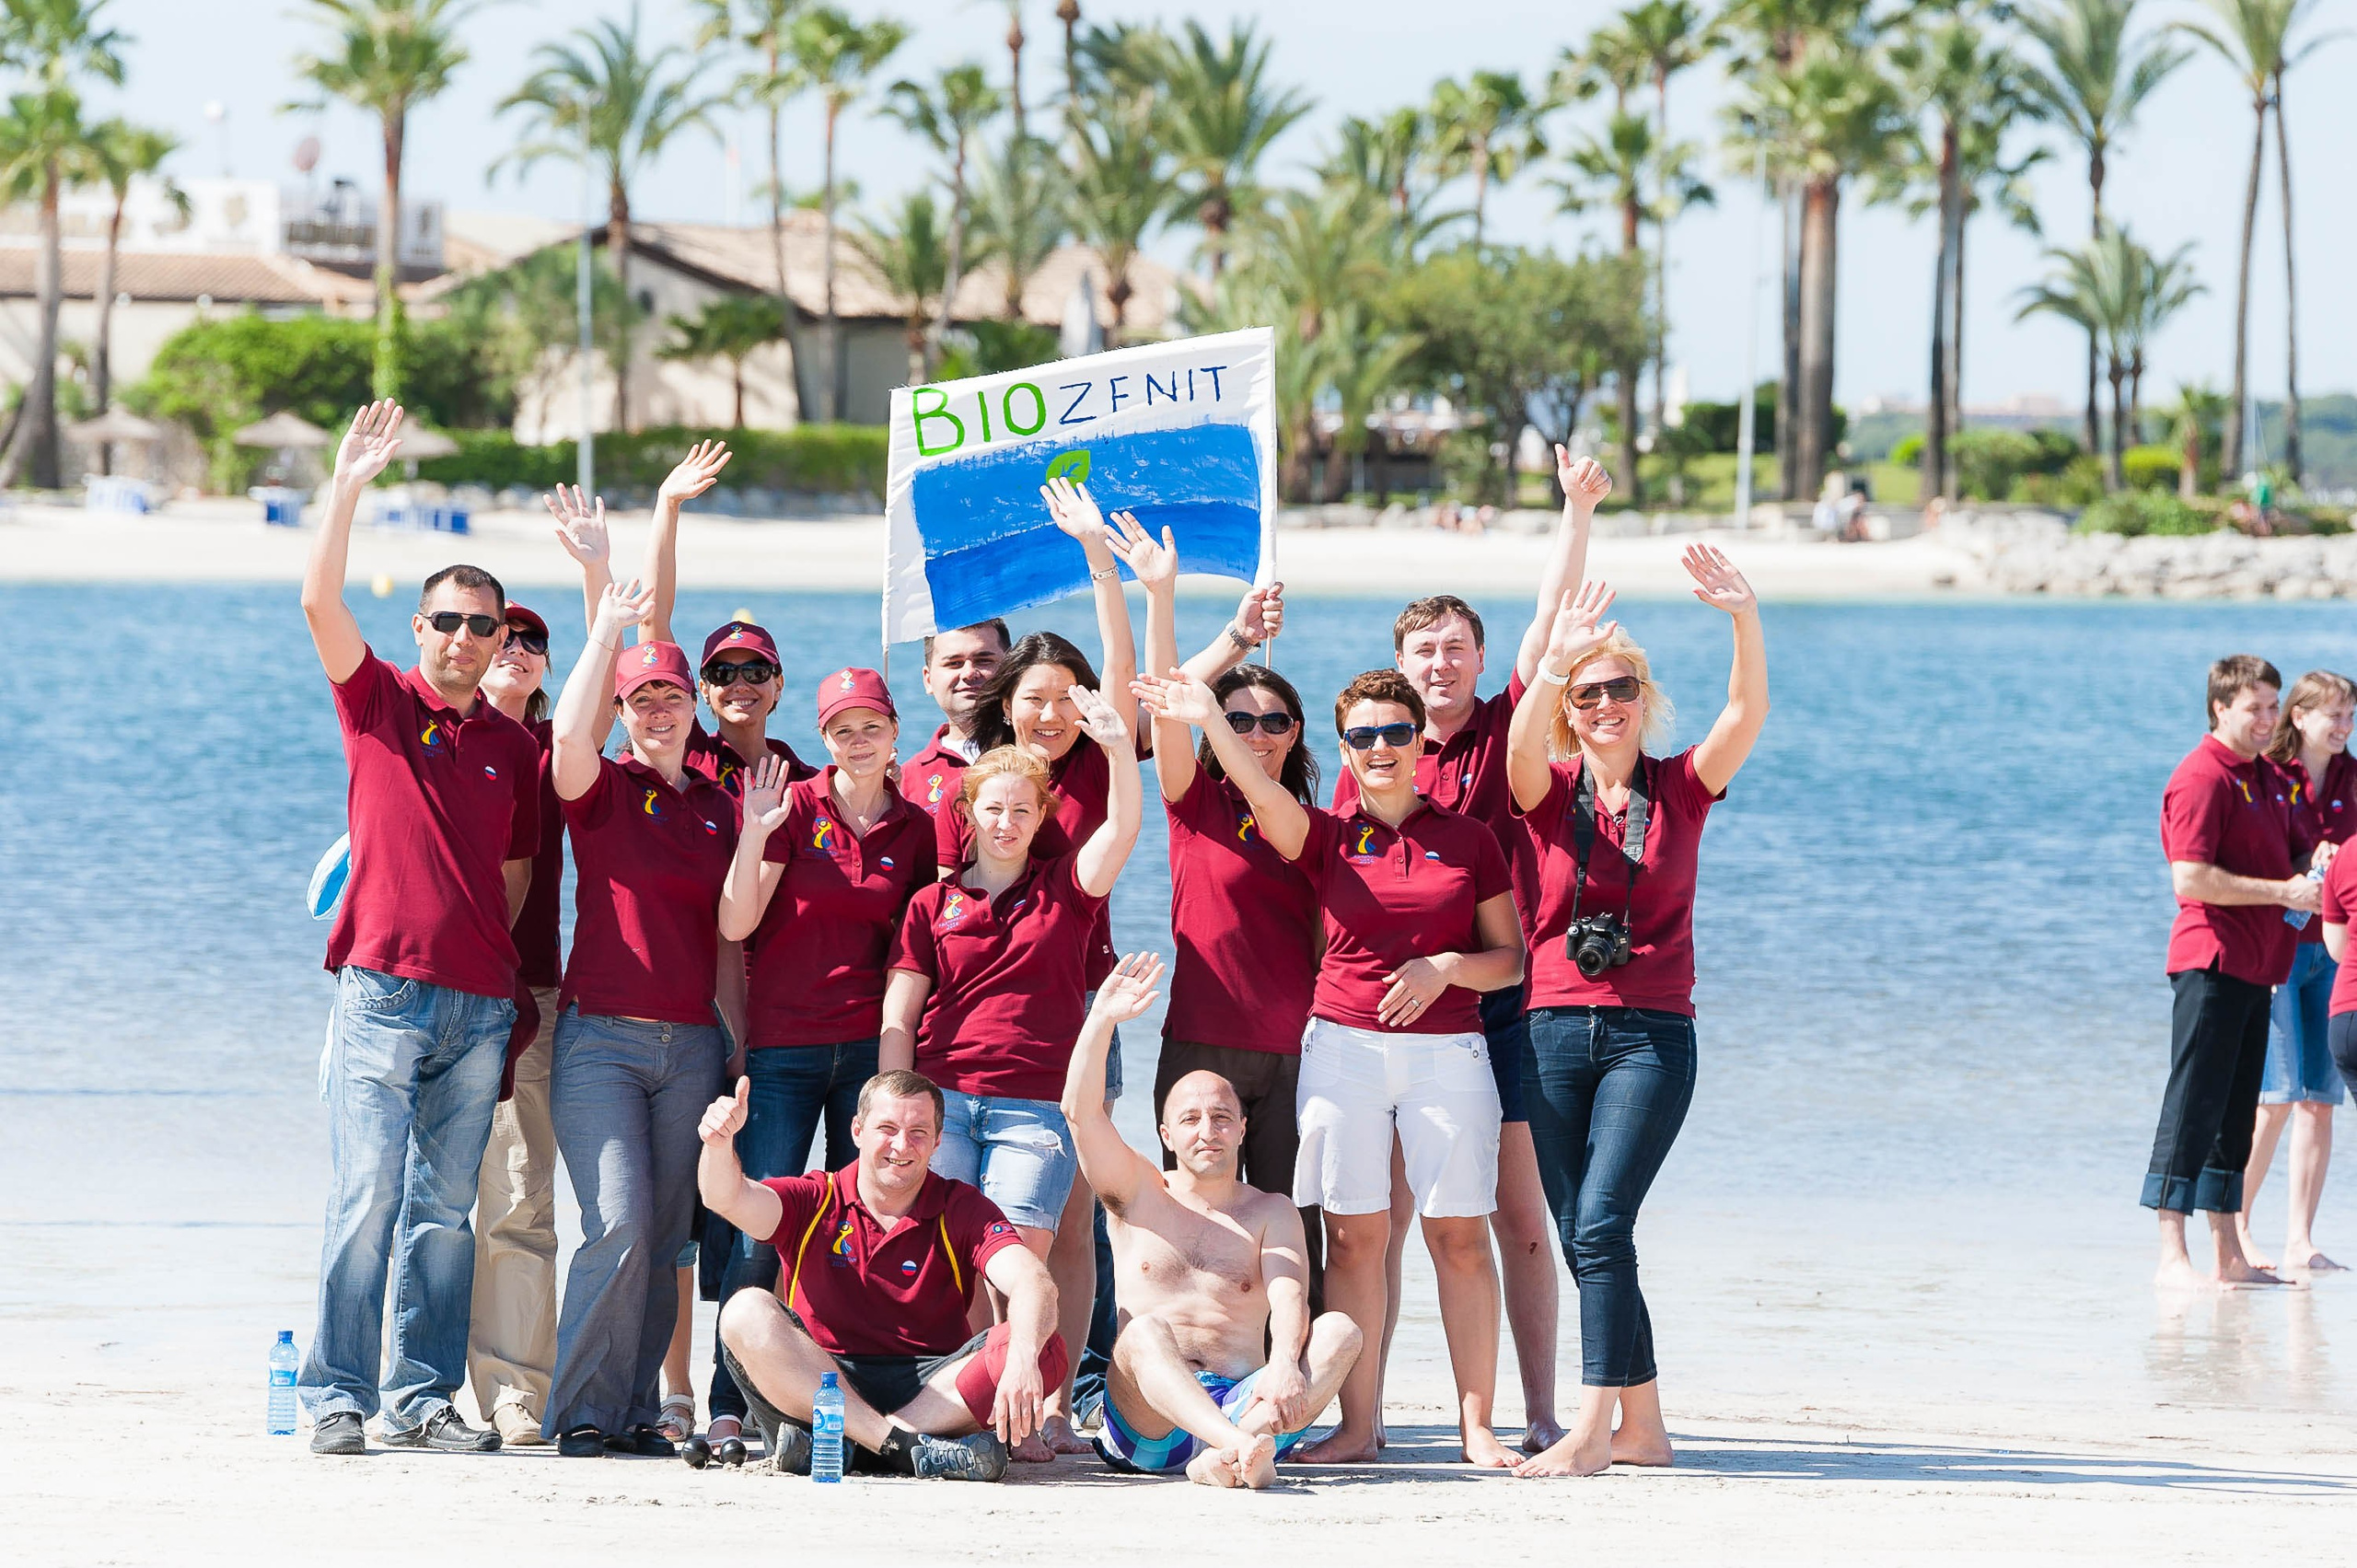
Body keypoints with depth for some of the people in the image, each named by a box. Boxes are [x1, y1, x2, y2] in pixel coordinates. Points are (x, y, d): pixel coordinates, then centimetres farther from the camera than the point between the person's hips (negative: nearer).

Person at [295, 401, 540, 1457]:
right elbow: (320, 602, -9)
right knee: (366, 1197, -9)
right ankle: (337, 1396, -6)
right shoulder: (379, 703, 5)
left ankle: (423, 1397, 8)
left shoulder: (514, 747, 14)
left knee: (444, 1211, 4)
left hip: (482, 1003, 3)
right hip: (383, 988, -3)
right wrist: (348, 487, -14)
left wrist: (497, 959, 6)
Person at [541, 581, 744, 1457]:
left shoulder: (719, 809, 14)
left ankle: (637, 1413, 9)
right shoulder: (603, 788, 2)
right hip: (601, 1037, -4)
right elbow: (569, 736, -22)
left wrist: (744, 1041, 13)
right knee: (620, 1227, -15)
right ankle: (583, 1414, -8)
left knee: (665, 1240, 3)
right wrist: (608, 629, -14)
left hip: (693, 1047, 4)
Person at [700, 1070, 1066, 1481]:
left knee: (1046, 1350, -26)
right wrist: (719, 1141, -35)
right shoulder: (813, 1203, 8)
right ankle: (905, 1447, -38)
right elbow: (727, 1200, -11)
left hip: (928, 1389, 1)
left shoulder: (962, 1208, 6)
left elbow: (1033, 1283, -11)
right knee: (746, 1312, -26)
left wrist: (1023, 1357, -34)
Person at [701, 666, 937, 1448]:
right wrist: (755, 833, -19)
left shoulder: (915, 829, 8)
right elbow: (735, 925, -7)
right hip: (783, 1045, -3)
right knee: (758, 1237, -8)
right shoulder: (795, 808, -1)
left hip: (872, 1046, 3)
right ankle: (729, 1407, -5)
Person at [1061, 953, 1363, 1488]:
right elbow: (1081, 1111, 2)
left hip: (1241, 1403, 1)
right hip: (1145, 1426, -1)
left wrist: (1284, 1365, -24)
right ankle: (1239, 1447, -58)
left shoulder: (1271, 1212, 17)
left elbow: (1289, 1300, -2)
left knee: (1340, 1331, -22)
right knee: (1145, 1328, -32)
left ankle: (1225, 1456, -49)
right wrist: (1102, 1019, -11)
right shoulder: (1138, 1195, 18)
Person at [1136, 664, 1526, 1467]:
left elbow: (1510, 959, 9)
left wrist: (1446, 967, -12)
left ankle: (1477, 1424, 3)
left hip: (1446, 1048, 0)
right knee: (1354, 1236, -2)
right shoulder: (1327, 836, 6)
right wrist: (1210, 723, -31)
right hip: (1343, 1044, 0)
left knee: (1459, 1235, -2)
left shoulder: (1469, 840, 7)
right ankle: (1357, 1426, 2)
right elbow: (1267, 798, -15)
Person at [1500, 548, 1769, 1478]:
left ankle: (1593, 1429, -19)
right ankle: (1643, 1427, 14)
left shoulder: (1680, 788, 6)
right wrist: (1554, 664, -37)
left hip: (1653, 1035, -2)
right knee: (1582, 1237, 4)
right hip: (1554, 1033, 2)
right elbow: (1523, 742, -17)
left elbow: (1747, 714, -11)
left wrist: (1745, 622, -29)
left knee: (1600, 1221, -17)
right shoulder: (1549, 791, 6)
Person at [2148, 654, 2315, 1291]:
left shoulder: (2261, 775, 18)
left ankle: (2229, 1256, 15)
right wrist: (2282, 892, -17)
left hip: (2256, 967, 9)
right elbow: (2191, 879, -20)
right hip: (2211, 962, -9)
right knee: (2193, 1107, -10)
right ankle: (2172, 1257, -11)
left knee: (2236, 1113, 11)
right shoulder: (2201, 777, -11)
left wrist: (2308, 880, 9)